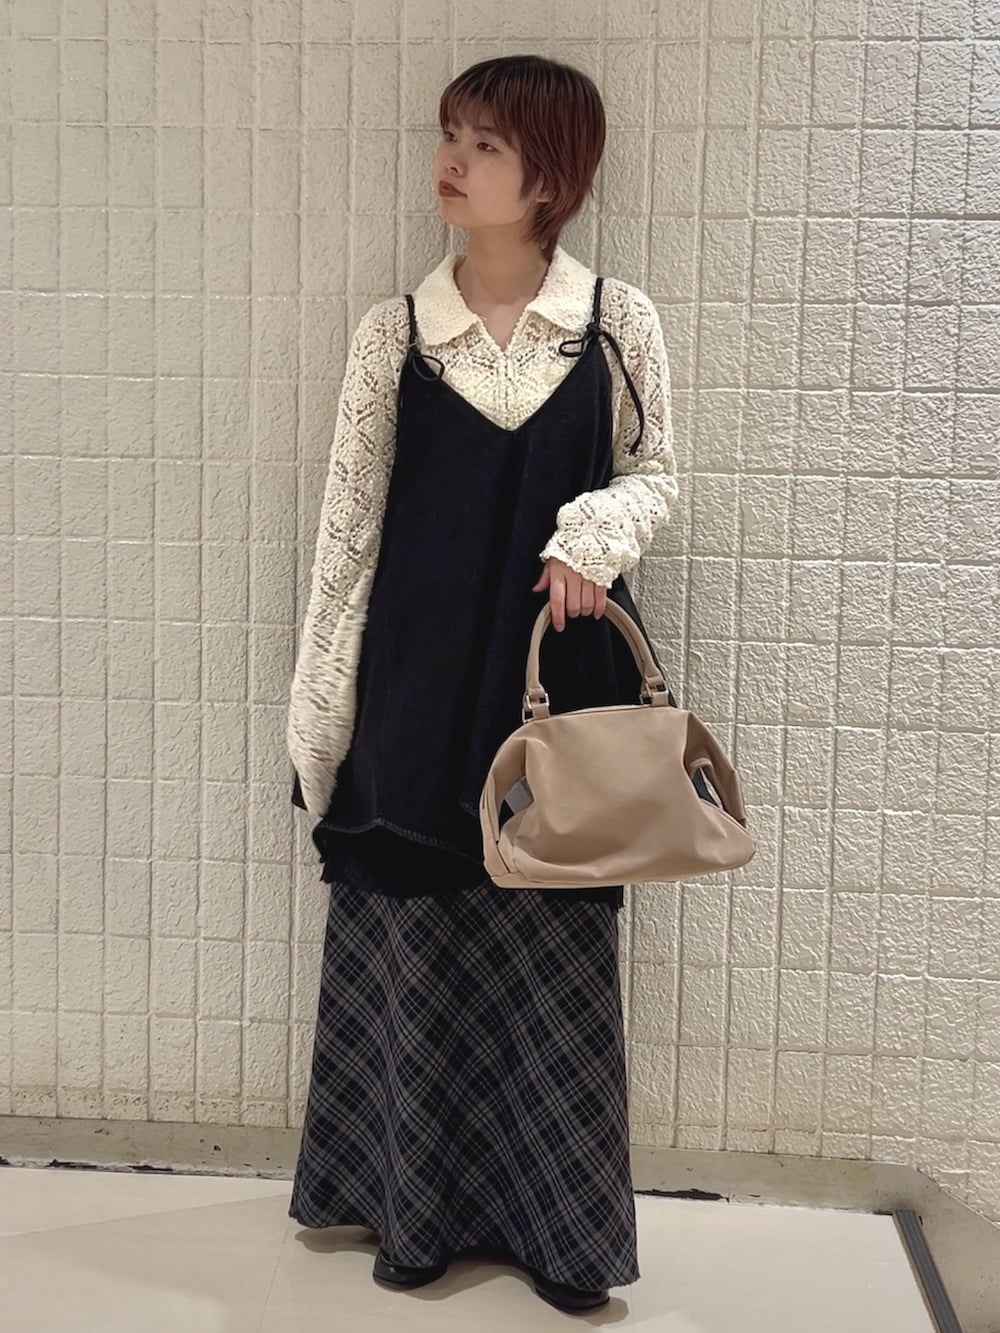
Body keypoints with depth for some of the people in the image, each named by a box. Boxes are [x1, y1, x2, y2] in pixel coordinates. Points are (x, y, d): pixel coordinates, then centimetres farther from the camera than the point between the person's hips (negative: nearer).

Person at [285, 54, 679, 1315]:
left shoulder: (619, 322, 0)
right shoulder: (393, 331, 1)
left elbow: (652, 472, 10)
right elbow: (349, 519, 3)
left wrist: (597, 535, -14)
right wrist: (320, 703, 1)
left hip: (562, 673, 0)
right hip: (420, 680, 1)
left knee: (558, 945, 6)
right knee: (413, 938, 7)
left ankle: (561, 1221, 24)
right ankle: (419, 1207, 26)